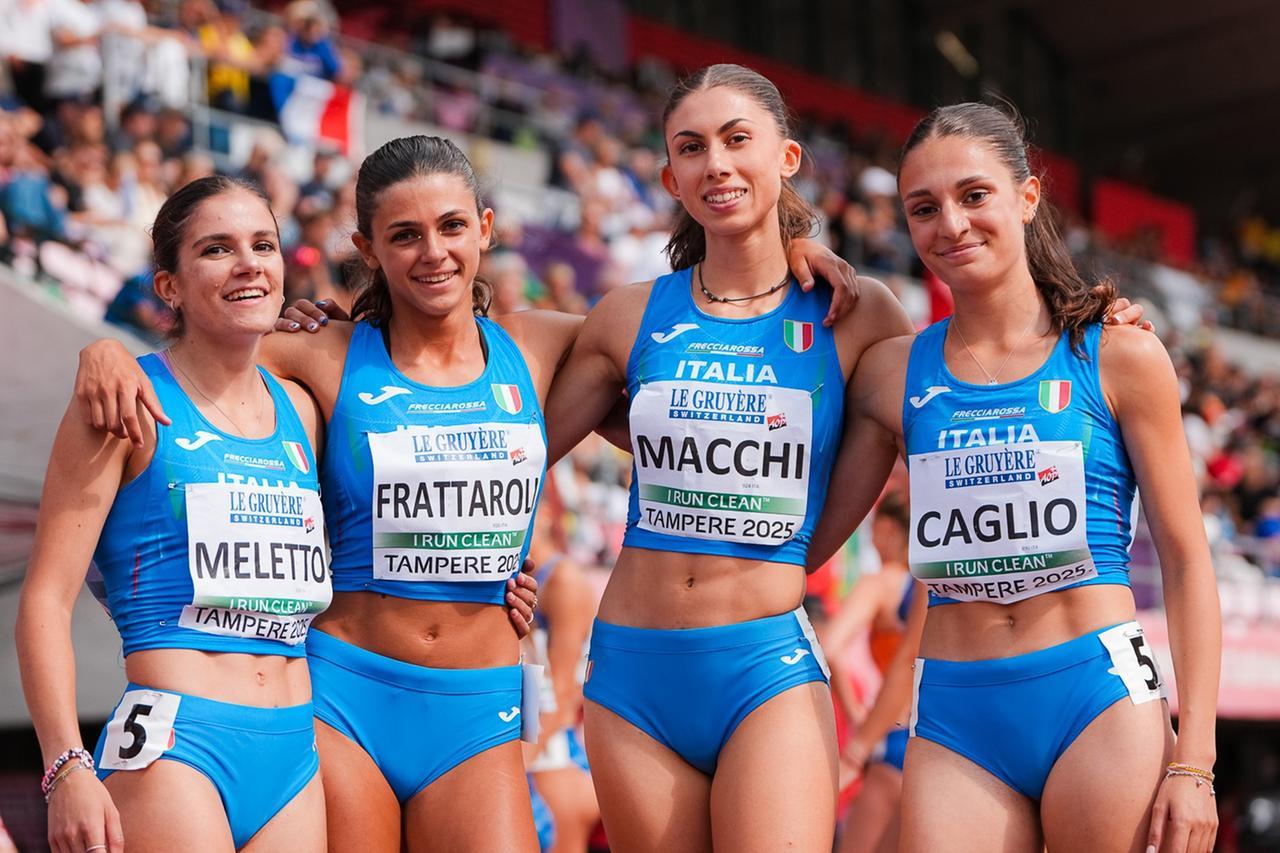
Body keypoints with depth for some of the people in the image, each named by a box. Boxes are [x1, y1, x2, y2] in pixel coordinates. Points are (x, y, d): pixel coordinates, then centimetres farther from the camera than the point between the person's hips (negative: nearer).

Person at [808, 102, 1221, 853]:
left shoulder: (1118, 355, 1)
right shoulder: (894, 374, 8)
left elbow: (1187, 563, 2)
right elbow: (803, 539, 9)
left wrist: (1194, 762, -5)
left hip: (1101, 698, -2)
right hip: (954, 720, 2)